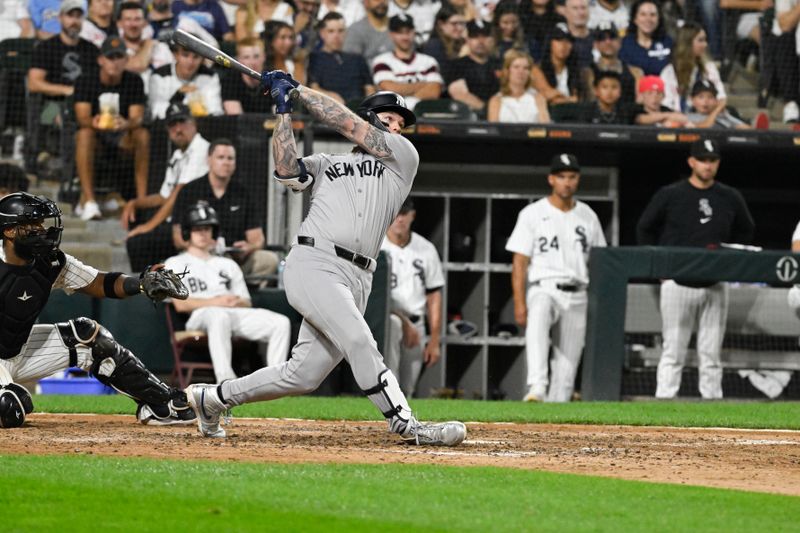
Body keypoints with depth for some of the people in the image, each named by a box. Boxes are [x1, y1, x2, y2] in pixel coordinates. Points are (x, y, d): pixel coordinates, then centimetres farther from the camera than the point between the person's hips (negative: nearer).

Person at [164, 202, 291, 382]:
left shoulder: (228, 265, 35)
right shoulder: (176, 263, 20)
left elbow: (247, 304, 26)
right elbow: (180, 304, 2)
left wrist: (238, 302, 0)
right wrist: (215, 301, -9)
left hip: (237, 313, 5)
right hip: (201, 315, -5)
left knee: (281, 323, -22)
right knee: (219, 317, -44)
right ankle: (225, 380, -57)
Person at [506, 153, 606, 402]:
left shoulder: (588, 216, 13)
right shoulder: (533, 214, 2)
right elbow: (520, 262, -2)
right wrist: (519, 303, -12)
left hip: (577, 297, 5)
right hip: (544, 289, -5)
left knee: (568, 363, 2)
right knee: (537, 323, -37)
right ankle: (536, 388, -52)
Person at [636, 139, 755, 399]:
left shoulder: (731, 198, 7)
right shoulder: (670, 195, -2)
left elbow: (746, 231, 22)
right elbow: (645, 230, 7)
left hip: (716, 286, 3)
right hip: (678, 284, -3)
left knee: (711, 354, 4)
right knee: (673, 351, -3)